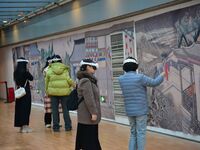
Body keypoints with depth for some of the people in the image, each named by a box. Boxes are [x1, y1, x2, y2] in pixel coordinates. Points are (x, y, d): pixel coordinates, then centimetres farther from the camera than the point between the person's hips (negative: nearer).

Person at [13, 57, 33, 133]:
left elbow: (16, 81, 12)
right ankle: (24, 126, 1)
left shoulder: (16, 72, 5)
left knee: (19, 108, 11)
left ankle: (21, 126, 19)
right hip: (26, 91, -7)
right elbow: (31, 78, -5)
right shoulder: (25, 72, -16)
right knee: (26, 108, -1)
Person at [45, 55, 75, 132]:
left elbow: (47, 81, 4)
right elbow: (68, 79, -8)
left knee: (55, 110, 8)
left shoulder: (49, 70, 1)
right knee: (65, 109, 9)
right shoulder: (65, 69, -1)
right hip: (64, 91, 0)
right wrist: (74, 84, 10)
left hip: (53, 91, 0)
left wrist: (47, 91, 15)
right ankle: (67, 126, 12)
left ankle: (56, 127, 10)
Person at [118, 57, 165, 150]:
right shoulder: (140, 77, -17)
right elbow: (155, 83, -5)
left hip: (130, 111, 5)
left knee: (133, 133, 16)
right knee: (141, 133, 1)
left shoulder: (121, 79, 0)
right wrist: (162, 75, 13)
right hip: (140, 110, -5)